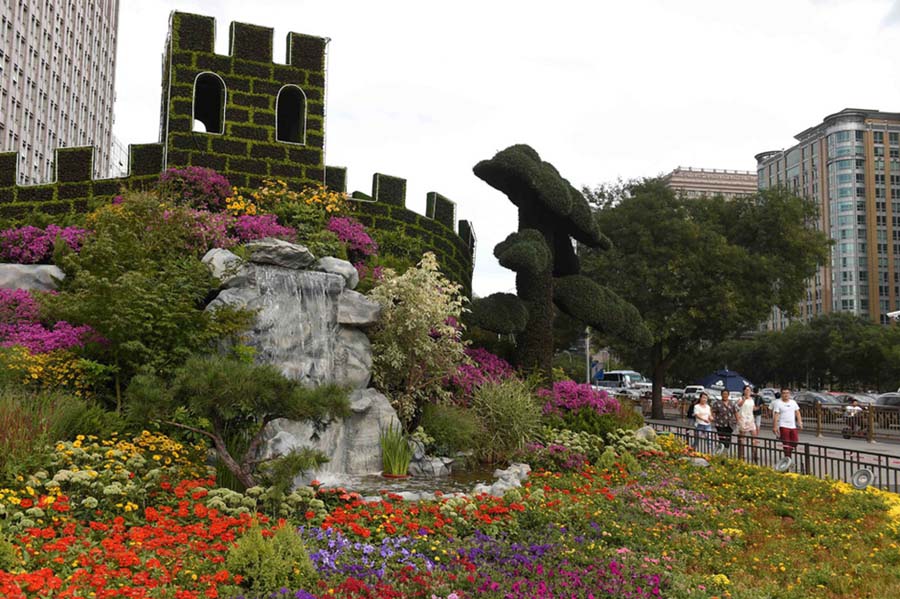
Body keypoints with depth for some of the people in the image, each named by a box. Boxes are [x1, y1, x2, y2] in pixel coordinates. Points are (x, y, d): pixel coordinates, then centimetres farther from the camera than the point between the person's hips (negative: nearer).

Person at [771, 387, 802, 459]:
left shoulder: (793, 402, 11)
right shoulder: (778, 403, -5)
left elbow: (797, 413, 15)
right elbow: (776, 415, -9)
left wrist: (800, 423, 4)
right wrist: (775, 426, -14)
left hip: (793, 426, 5)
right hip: (783, 426, -5)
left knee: (795, 442, 4)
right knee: (786, 444, -6)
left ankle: (789, 454, 23)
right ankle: (787, 457, 1)